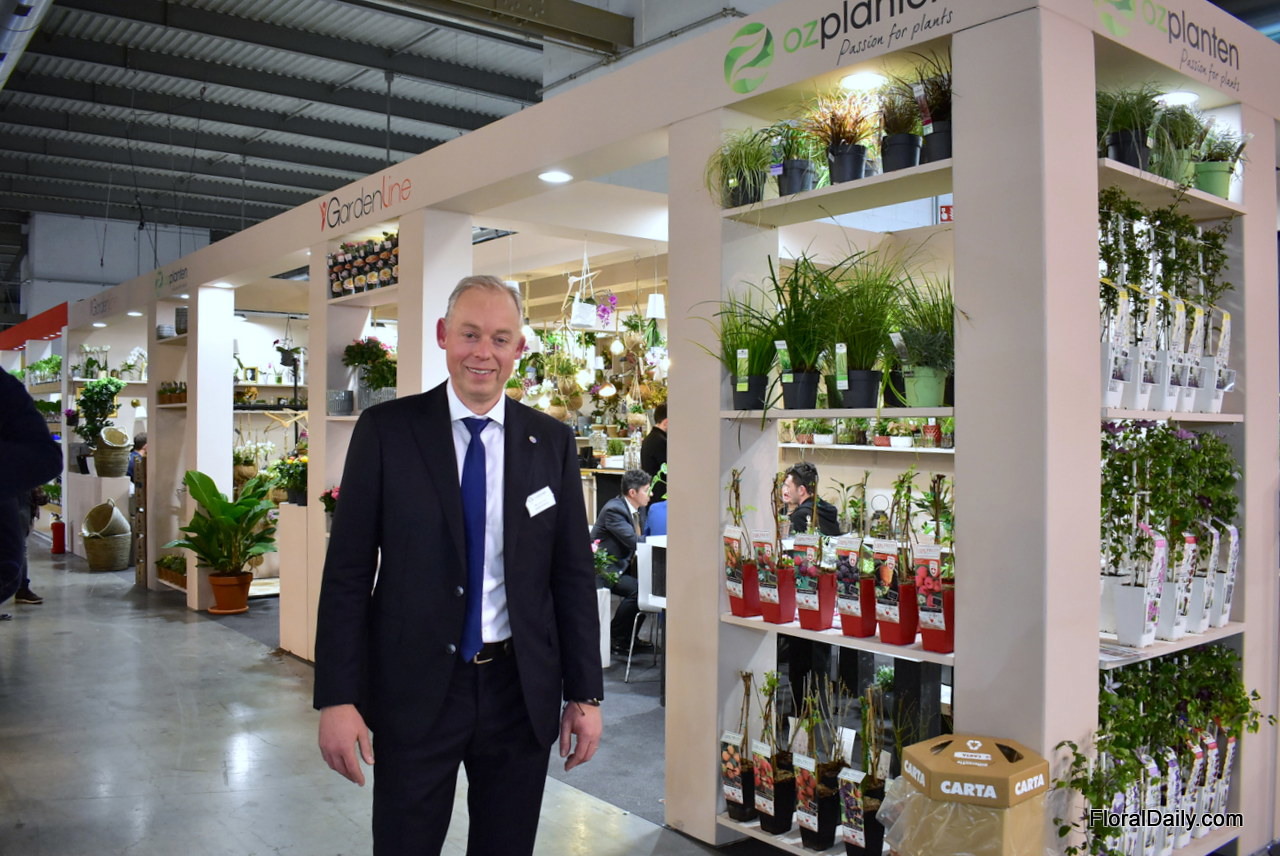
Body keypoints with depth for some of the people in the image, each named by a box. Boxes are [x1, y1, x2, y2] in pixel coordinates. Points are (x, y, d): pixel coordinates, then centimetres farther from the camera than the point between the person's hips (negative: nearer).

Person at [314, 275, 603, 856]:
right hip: (415, 689, -2)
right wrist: (337, 698, -9)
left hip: (522, 692, 2)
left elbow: (573, 574, 3)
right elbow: (347, 571, -5)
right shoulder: (385, 431, -5)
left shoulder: (551, 442, 1)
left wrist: (585, 695, 2)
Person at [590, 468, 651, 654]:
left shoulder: (638, 509, 7)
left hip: (625, 566, 9)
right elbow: (634, 541, -31)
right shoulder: (614, 510, -22)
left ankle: (630, 637, 6)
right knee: (636, 589, -27)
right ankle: (615, 639, -9)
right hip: (604, 569, -9)